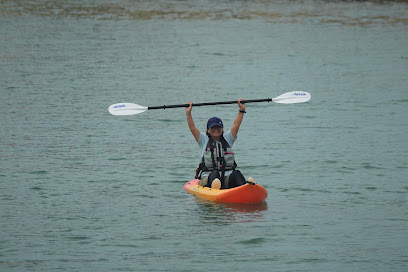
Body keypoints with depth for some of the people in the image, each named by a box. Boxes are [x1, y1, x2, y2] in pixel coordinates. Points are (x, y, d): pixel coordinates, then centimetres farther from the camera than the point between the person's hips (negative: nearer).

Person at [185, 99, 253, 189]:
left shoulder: (227, 139, 20)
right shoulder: (204, 140, 15)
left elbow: (236, 125, 9)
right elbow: (192, 128, 3)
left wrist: (241, 110, -2)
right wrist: (188, 113, -8)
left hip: (227, 179, 2)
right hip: (207, 179, -2)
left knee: (236, 174, -30)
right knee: (214, 174, -37)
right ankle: (215, 188, -72)